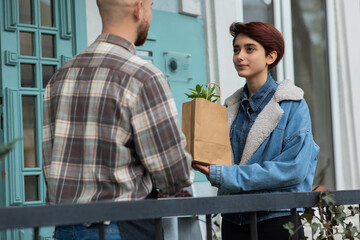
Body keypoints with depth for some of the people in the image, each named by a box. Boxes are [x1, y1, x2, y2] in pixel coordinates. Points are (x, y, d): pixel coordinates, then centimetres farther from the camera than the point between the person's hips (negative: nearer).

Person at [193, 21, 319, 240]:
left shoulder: (292, 105, -6)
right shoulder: (231, 107, 10)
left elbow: (294, 168, -15)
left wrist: (223, 175, -18)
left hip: (278, 219, -4)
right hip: (233, 219, 4)